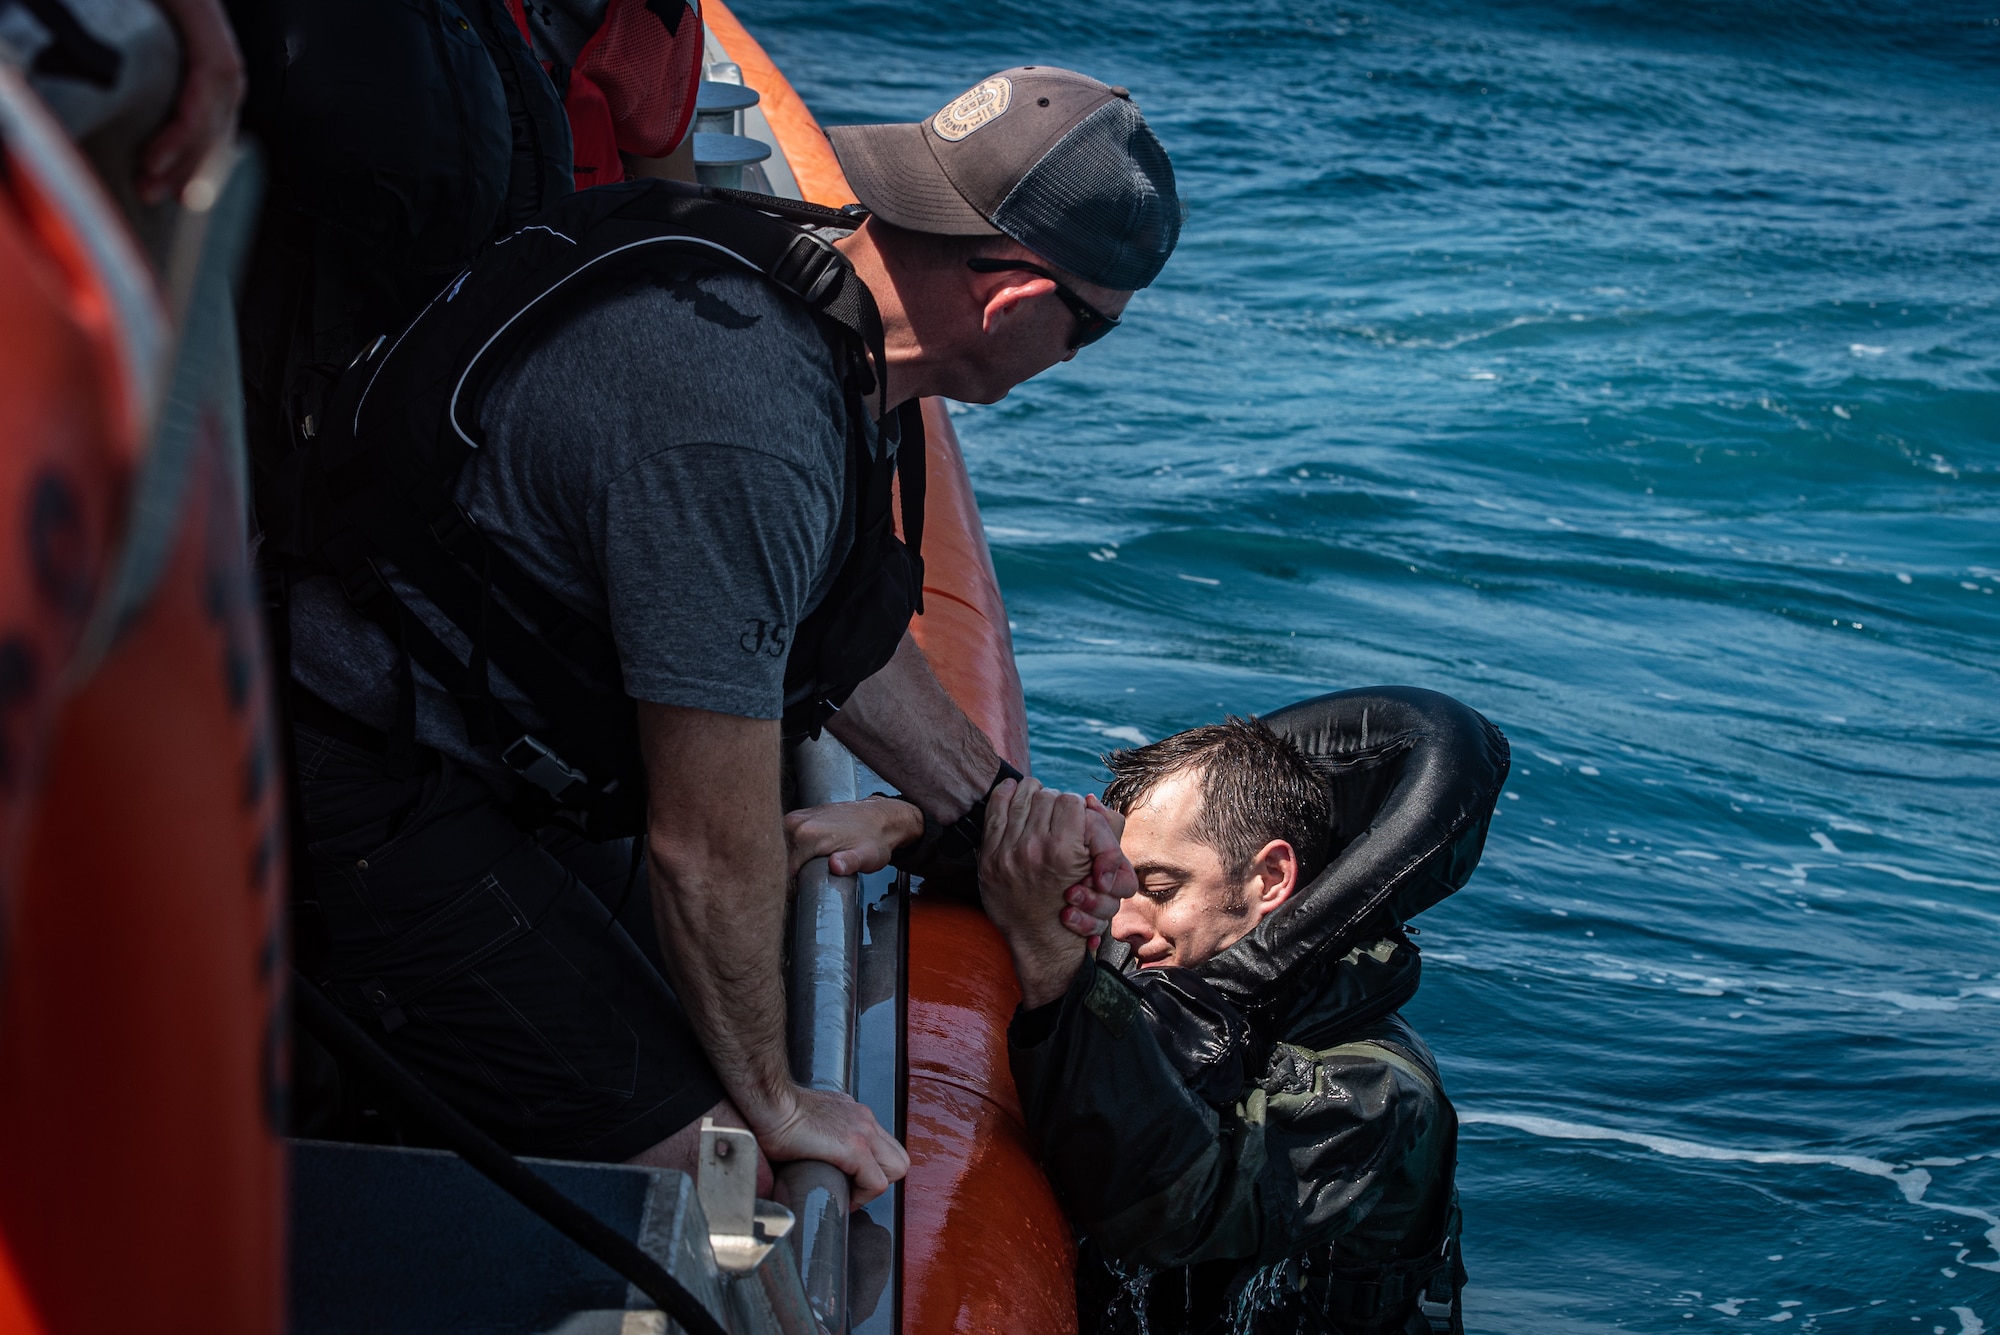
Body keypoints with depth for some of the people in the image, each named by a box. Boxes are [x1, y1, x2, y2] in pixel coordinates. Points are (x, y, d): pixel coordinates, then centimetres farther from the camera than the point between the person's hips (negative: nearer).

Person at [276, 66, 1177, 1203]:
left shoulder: (803, 273, -2)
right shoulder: (740, 435, -32)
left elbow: (842, 624, 17)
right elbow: (710, 846, -24)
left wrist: (995, 806, 13)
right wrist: (774, 1104, -10)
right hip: (362, 798, -10)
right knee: (697, 1159, -10)